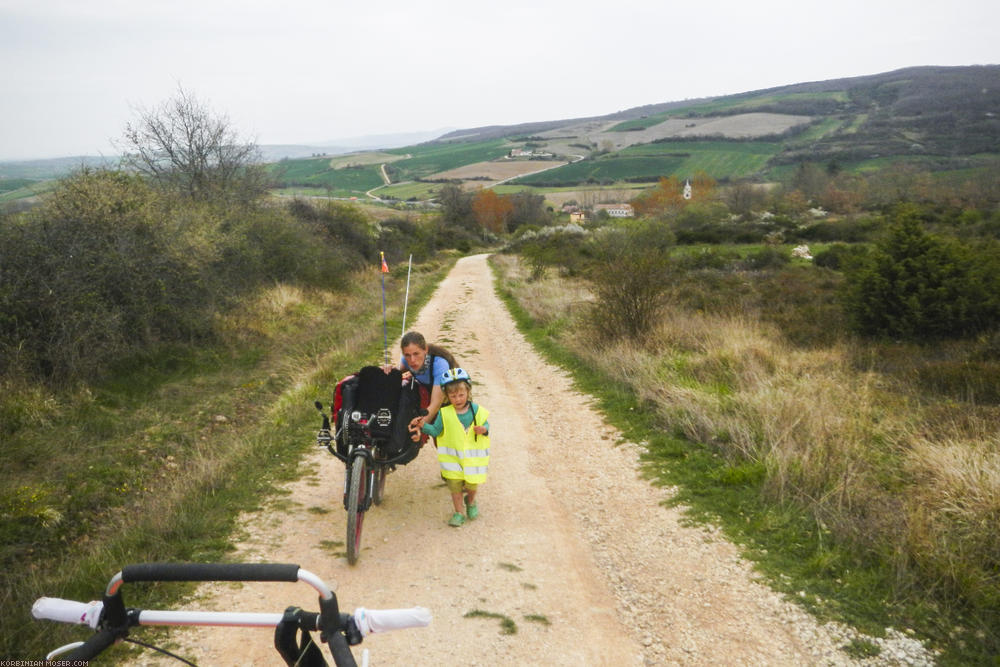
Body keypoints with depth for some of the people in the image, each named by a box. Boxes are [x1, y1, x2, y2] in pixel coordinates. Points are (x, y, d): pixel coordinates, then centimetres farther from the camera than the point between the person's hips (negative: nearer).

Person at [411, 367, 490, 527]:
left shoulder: (477, 411, -6)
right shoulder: (444, 413, -6)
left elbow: (486, 425, 4)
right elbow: (436, 430, -4)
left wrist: (484, 430, -19)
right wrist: (423, 427, -20)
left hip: (473, 456, 0)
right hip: (452, 457, 0)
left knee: (472, 485, 9)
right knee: (454, 485, 1)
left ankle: (470, 502, 43)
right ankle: (459, 513, 21)